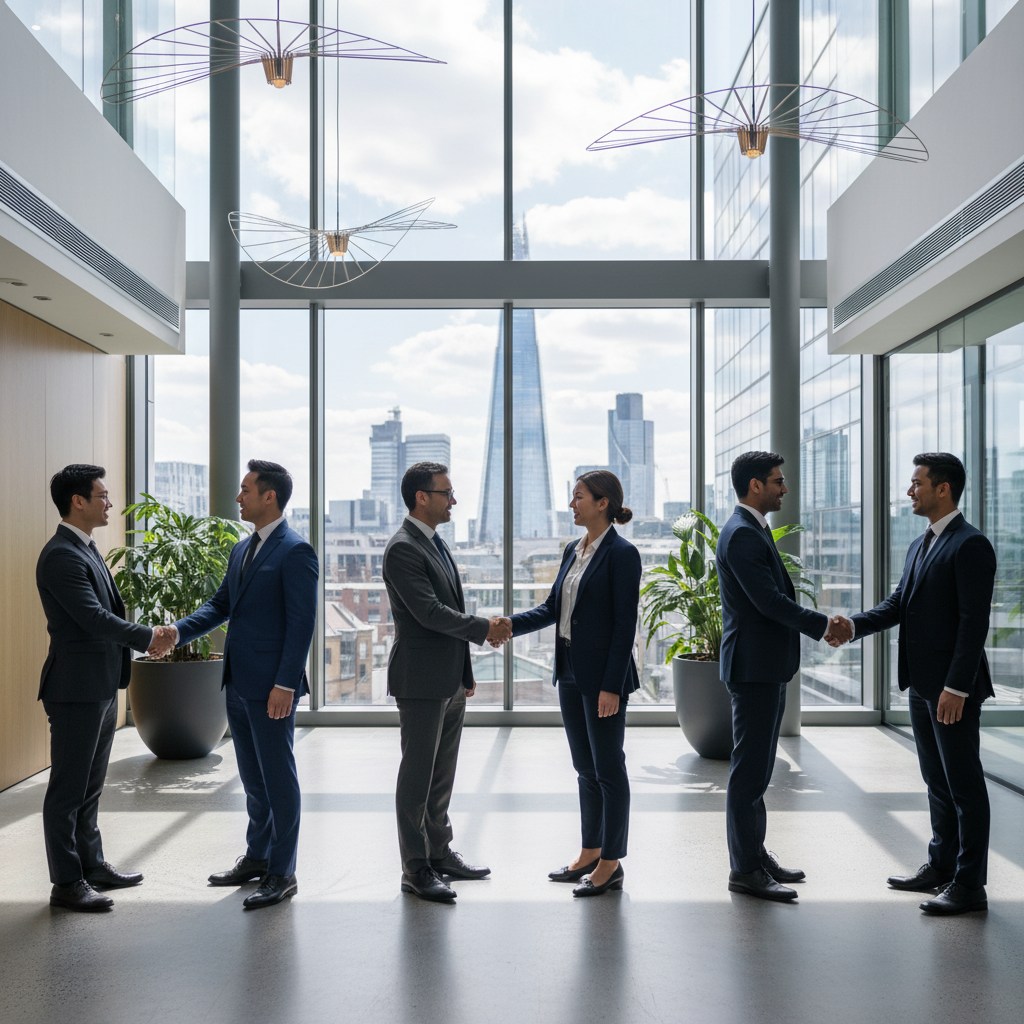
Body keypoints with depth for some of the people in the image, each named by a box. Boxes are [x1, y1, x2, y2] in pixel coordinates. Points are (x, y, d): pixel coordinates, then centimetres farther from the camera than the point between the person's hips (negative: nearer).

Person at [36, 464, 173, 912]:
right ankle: (66, 883, 10)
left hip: (102, 686, 10)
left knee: (90, 785, 19)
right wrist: (146, 636, -11)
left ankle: (91, 865, 31)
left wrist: (146, 636, 6)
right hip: (77, 689, -10)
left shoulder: (86, 549, 14)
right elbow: (94, 618, -22)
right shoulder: (61, 556, -18)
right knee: (68, 788, 1)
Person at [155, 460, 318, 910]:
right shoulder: (241, 551, 15)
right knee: (252, 776, 18)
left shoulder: (295, 552, -13)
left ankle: (282, 873, 10)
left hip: (271, 685, -9)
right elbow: (220, 604, 17)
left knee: (278, 777, 0)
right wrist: (177, 632, 1)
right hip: (238, 683, 9)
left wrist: (285, 684, -20)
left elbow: (301, 623, -16)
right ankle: (257, 857, 32)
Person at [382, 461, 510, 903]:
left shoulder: (436, 544, 15)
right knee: (417, 774, 0)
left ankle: (439, 852, 28)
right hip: (421, 680, -9)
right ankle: (416, 869, 8)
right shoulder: (403, 549, -15)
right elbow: (429, 612, -23)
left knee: (442, 772, 16)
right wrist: (484, 628, -15)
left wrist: (465, 673, 19)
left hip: (451, 680, 9)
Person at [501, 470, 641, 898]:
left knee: (608, 769, 2)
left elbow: (625, 624, -16)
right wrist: (510, 625, 0)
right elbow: (552, 608, 15)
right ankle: (590, 854, 27)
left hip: (603, 675, -8)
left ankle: (611, 863, 13)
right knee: (585, 768, 15)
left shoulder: (621, 554, -13)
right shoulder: (573, 551, 11)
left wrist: (611, 685, -19)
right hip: (570, 672, 8)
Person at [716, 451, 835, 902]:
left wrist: (820, 624, 11)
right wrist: (823, 625, -17)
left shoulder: (755, 530, 16)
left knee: (758, 767, 17)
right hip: (754, 666, -11)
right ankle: (744, 869, 4)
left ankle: (755, 852, 28)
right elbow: (769, 600, -22)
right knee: (749, 769, -4)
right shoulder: (741, 534, -17)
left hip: (768, 666, 11)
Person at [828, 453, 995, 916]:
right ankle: (941, 865, 30)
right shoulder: (919, 546, 15)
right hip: (922, 685, 9)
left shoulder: (970, 545, -14)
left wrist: (956, 687, -23)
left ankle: (970, 885, 9)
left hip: (954, 687, -9)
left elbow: (974, 621, -19)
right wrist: (854, 625, -3)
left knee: (964, 784, 0)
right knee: (937, 781, 18)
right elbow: (897, 603, 14)